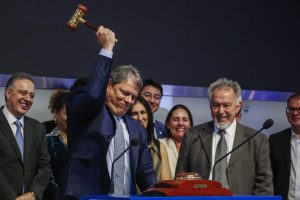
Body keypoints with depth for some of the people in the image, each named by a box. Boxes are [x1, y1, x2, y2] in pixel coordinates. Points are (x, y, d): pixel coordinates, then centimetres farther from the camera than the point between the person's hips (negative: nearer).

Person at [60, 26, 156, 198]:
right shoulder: (85, 114, 2)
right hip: (84, 195, -6)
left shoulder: (137, 129, 18)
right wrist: (107, 49, -14)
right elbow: (92, 95, -21)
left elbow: (146, 175, 21)